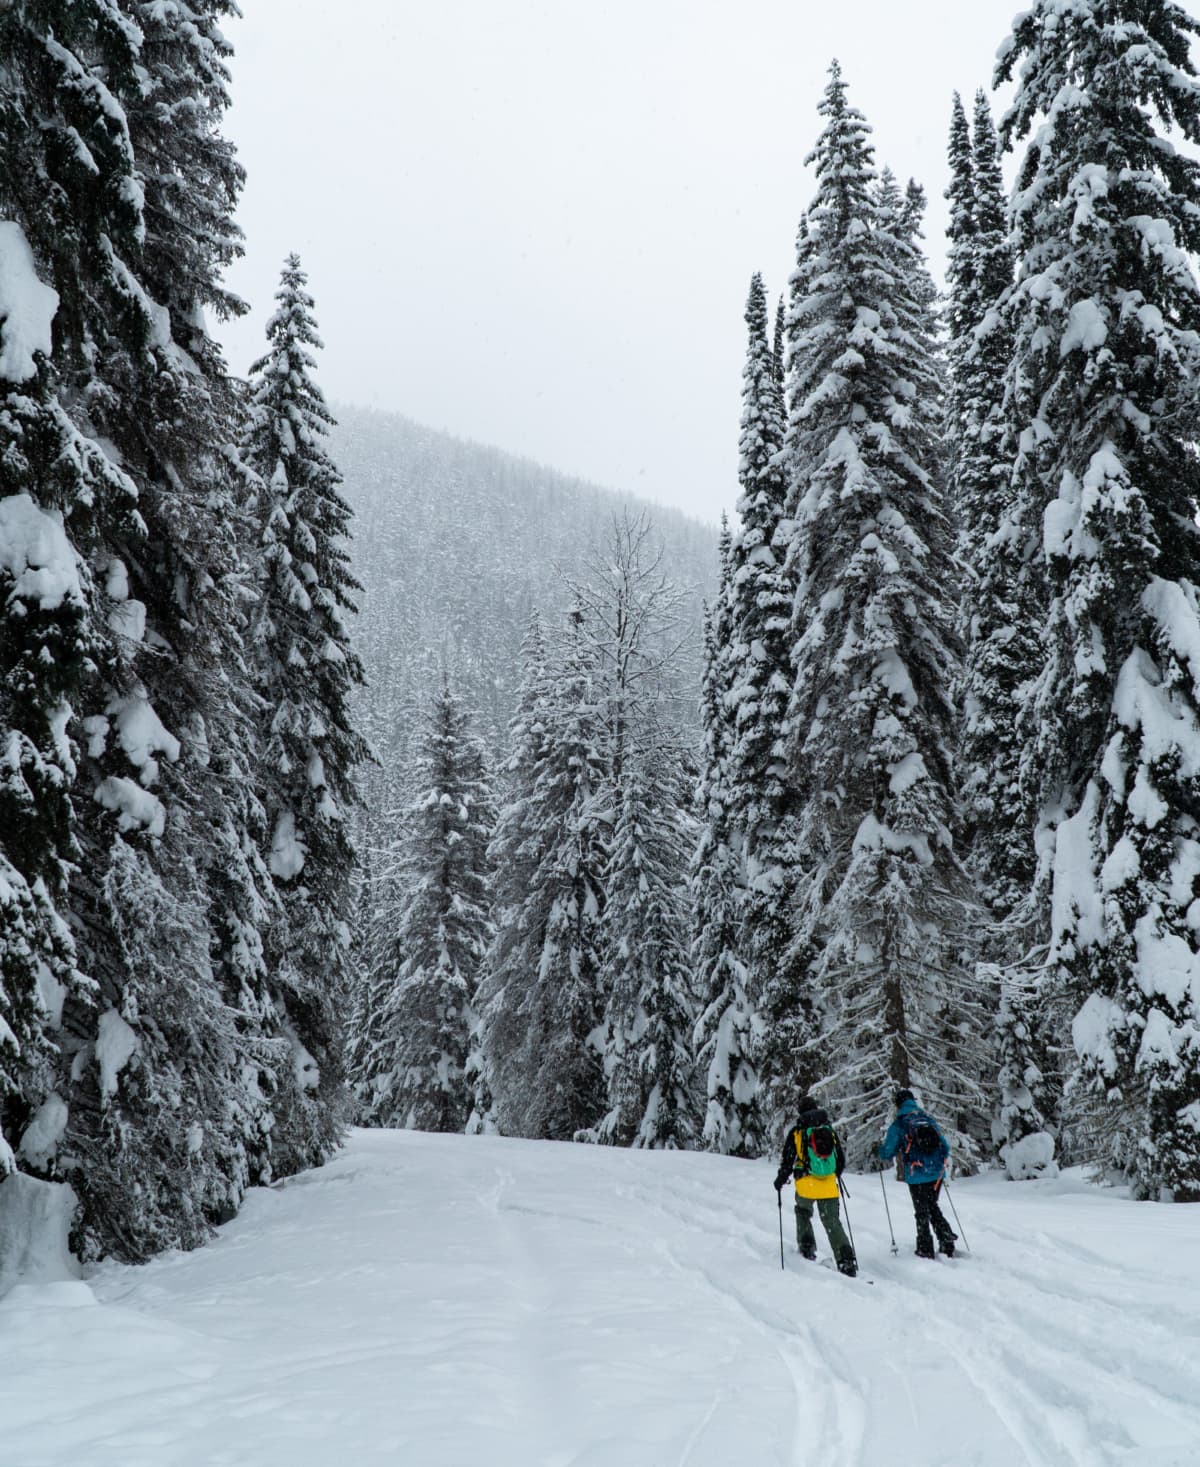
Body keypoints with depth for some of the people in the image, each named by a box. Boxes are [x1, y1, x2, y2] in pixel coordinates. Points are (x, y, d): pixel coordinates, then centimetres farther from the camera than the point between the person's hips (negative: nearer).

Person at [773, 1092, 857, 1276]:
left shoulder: (797, 1132, -1)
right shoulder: (830, 1130, 8)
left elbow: (787, 1160, 0)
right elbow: (841, 1160, 16)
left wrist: (780, 1180, 15)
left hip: (806, 1185, -2)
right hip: (829, 1186, 2)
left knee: (803, 1212, 26)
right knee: (833, 1223, 7)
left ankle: (807, 1247, 13)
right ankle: (847, 1262, -6)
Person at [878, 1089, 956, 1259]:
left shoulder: (898, 1125, -6)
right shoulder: (930, 1120, 7)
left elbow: (887, 1153, -5)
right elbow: (945, 1146, 13)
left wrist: (881, 1153, 19)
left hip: (917, 1177, -4)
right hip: (937, 1174, 4)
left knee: (922, 1213, 9)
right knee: (933, 1206, 24)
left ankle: (926, 1251, 14)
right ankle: (947, 1238, 15)